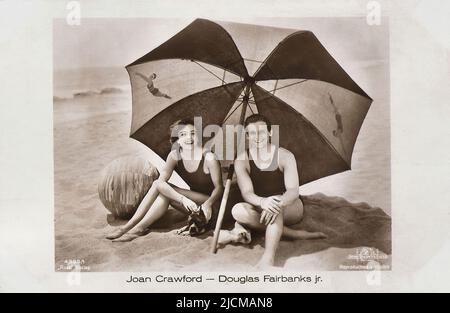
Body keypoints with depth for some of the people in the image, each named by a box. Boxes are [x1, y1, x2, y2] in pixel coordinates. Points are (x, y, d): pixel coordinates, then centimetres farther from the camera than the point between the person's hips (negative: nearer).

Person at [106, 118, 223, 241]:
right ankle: (128, 226, -14)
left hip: (211, 203, -5)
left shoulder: (208, 158, -21)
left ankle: (139, 228, -17)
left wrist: (208, 203, -33)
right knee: (158, 184, -18)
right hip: (192, 205, 5)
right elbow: (161, 180, -22)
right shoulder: (174, 156, -8)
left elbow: (219, 187, -13)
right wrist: (183, 199, -36)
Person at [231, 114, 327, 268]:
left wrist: (279, 203, -45)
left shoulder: (285, 156, -10)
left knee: (276, 204, -37)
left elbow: (293, 190, -21)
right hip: (260, 208, 3)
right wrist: (262, 202, -44)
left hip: (289, 208, -2)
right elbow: (247, 193, -19)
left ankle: (268, 258, -45)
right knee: (238, 210, -30)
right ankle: (295, 234, -26)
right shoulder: (242, 161, -6)